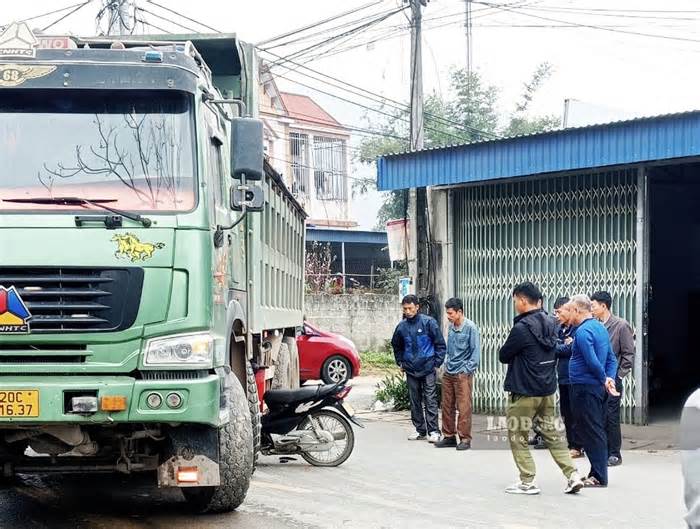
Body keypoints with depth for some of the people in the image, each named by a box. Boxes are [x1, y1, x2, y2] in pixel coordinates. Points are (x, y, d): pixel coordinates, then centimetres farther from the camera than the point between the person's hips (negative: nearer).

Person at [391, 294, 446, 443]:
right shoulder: (401, 326, 5)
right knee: (415, 401, 9)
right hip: (411, 370, 5)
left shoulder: (428, 322, -7)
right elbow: (396, 346, 23)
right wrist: (400, 362, 15)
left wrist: (437, 363, -6)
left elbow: (440, 344, -3)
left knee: (430, 400, -7)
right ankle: (420, 430, 17)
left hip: (428, 369, -4)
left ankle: (433, 431, -5)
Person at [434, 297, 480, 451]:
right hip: (448, 373, 7)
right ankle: (449, 436, 18)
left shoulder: (470, 327, -9)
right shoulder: (451, 328, 10)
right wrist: (447, 363, 10)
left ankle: (465, 438, 2)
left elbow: (475, 351, -8)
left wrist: (467, 370, -12)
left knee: (464, 408, -4)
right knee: (447, 406, 9)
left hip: (463, 374, -7)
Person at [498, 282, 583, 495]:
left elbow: (503, 356, -11)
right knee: (551, 433, 14)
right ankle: (572, 475, 6)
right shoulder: (550, 323, 5)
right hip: (548, 389, 7)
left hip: (524, 392, -7)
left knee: (517, 436, 6)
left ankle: (528, 482, 7)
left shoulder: (522, 328, -19)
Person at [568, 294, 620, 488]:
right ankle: (597, 473, 20)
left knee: (591, 432, -4)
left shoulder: (583, 331, -17)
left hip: (585, 388, -9)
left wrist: (605, 379, -8)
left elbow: (592, 362, -23)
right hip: (597, 387, 9)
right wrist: (609, 378, 3)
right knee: (596, 431, 14)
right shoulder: (600, 327, 13)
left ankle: (599, 477, -1)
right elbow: (611, 359, 15)